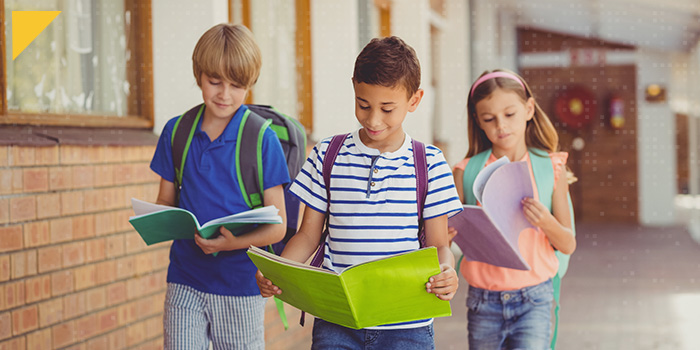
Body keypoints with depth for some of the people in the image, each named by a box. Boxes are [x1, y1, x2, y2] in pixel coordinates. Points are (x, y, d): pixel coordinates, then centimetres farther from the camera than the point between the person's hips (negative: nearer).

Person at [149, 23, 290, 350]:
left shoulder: (262, 139, -5)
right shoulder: (176, 131, 6)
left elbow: (277, 226, -5)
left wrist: (236, 242, -24)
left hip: (242, 285, -2)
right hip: (185, 281, 2)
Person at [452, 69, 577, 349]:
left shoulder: (551, 168, 1)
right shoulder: (466, 172, 0)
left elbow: (568, 245, 5)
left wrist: (547, 223, -15)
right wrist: (445, 234, -20)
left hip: (534, 301, -1)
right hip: (483, 302, 2)